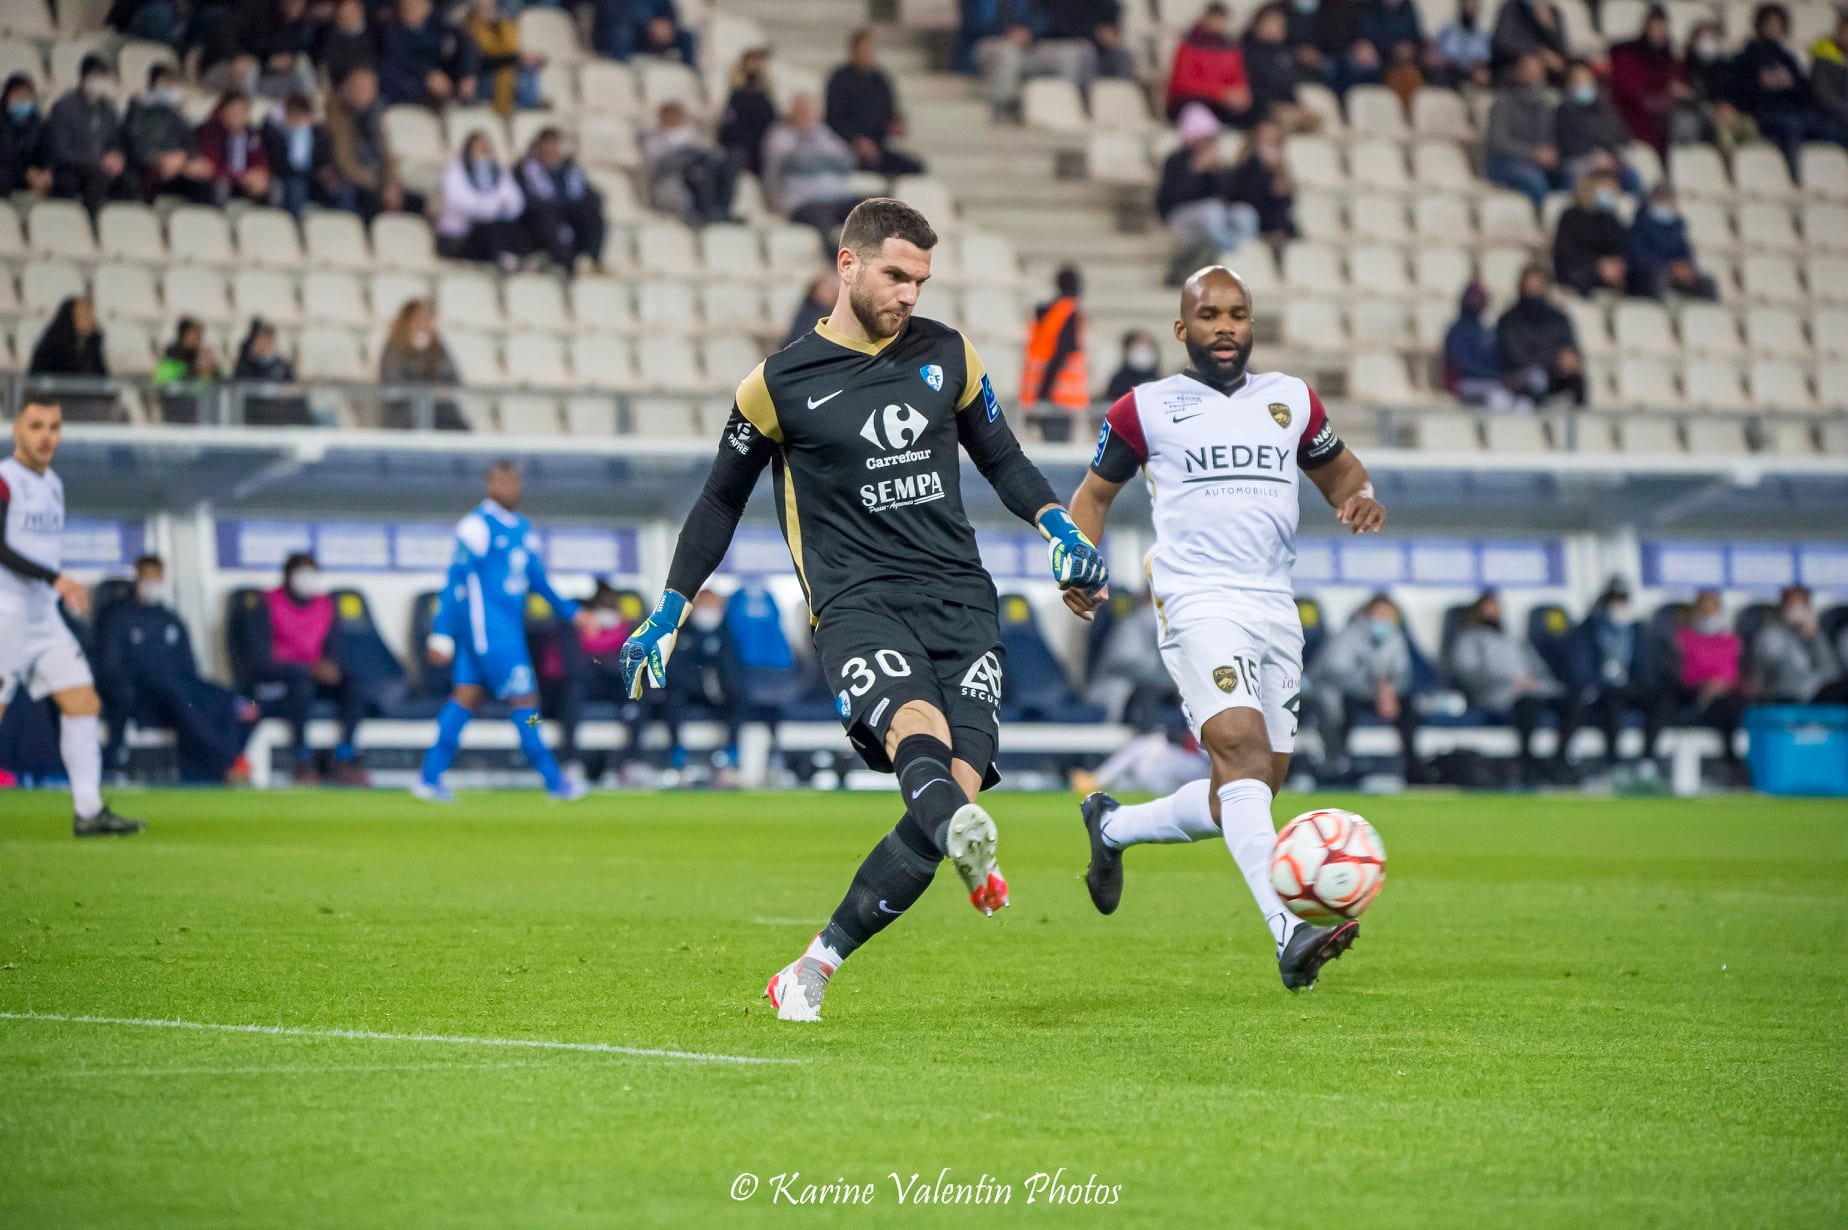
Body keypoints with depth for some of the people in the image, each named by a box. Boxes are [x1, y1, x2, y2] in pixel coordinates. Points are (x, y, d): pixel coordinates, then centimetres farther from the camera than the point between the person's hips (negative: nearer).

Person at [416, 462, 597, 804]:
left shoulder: (523, 529, 14)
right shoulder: (477, 526, -12)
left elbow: (537, 580, 23)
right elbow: (456, 581, -12)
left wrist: (571, 612, 19)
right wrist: (442, 635, -14)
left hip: (508, 627, 8)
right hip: (486, 627, -8)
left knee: (467, 696, 7)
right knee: (524, 699, -6)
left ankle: (430, 778, 9)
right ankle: (553, 781, -1)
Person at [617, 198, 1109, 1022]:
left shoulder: (947, 355, 13)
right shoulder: (782, 383, 4)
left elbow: (1001, 459, 26)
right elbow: (723, 500, 17)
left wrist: (1059, 527, 8)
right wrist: (669, 612, 16)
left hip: (961, 600, 3)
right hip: (858, 605, -3)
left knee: (956, 785, -16)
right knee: (918, 730, -35)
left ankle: (813, 970, -5)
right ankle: (962, 833, -69)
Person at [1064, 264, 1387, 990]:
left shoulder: (1291, 401, 16)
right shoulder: (1145, 409, 6)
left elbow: (1338, 469, 28)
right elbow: (1094, 494, 16)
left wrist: (1359, 497, 4)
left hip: (1276, 610, 5)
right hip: (1199, 604, -5)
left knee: (1243, 799, 7)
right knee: (1240, 748, -26)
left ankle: (1112, 828, 34)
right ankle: (1288, 934, -39)